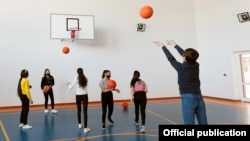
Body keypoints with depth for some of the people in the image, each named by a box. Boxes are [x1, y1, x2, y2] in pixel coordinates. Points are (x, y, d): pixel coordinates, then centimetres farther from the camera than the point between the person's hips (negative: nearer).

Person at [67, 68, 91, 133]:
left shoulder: (76, 78, -6)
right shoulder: (85, 78, 0)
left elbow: (71, 87, -1)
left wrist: (68, 85, 22)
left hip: (78, 96, 0)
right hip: (85, 96, 0)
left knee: (79, 110, 20)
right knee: (85, 111, -1)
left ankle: (80, 124, 36)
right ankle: (85, 128, -5)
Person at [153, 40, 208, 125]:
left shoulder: (181, 67, -8)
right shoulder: (196, 65, 7)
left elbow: (171, 58, 6)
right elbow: (187, 55, 20)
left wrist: (163, 46, 21)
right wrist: (175, 45, 32)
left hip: (188, 98, -6)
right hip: (199, 97, 6)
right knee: (203, 124, 10)